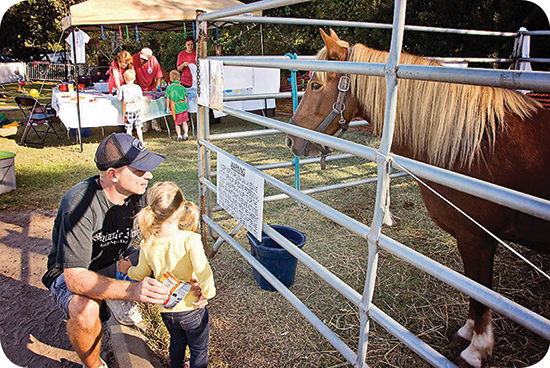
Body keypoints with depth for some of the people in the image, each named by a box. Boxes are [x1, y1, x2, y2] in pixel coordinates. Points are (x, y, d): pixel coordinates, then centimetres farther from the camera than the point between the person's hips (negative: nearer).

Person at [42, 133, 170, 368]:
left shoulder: (138, 193, -16)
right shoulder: (79, 205, -33)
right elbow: (75, 278, -35)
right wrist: (132, 290, -49)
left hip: (116, 263, 5)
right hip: (70, 274, -5)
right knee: (86, 309, -35)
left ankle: (121, 305, 11)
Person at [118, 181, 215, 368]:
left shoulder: (147, 244, -12)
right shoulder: (190, 239, -25)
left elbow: (140, 274, 4)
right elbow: (203, 271, -33)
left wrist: (128, 269, 26)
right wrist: (207, 294, -16)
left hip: (166, 310, 4)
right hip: (192, 310, -4)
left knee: (177, 342, 32)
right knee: (199, 351, 20)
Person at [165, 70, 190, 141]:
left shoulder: (169, 88, -5)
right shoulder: (182, 87, 2)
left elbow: (168, 99, -2)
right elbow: (185, 98, 7)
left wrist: (167, 107, 8)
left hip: (175, 108, -2)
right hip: (183, 107, 2)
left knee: (177, 123, 10)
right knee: (184, 122, 13)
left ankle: (179, 135, 4)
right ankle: (186, 134, 11)